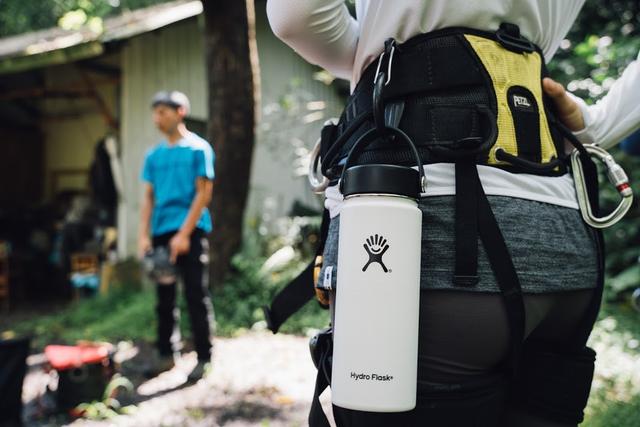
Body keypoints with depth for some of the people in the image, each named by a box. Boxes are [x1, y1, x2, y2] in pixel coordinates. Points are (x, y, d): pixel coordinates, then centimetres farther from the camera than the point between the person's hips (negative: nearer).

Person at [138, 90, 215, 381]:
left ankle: (203, 357, 8)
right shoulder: (154, 155, 12)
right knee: (164, 297, 11)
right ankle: (165, 354, 23)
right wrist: (144, 235, 2)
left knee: (196, 297, -1)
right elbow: (148, 197, 13)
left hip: (190, 231, -5)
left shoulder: (198, 149, -3)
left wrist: (184, 234, -14)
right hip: (161, 233, 6)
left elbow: (204, 193, -8)